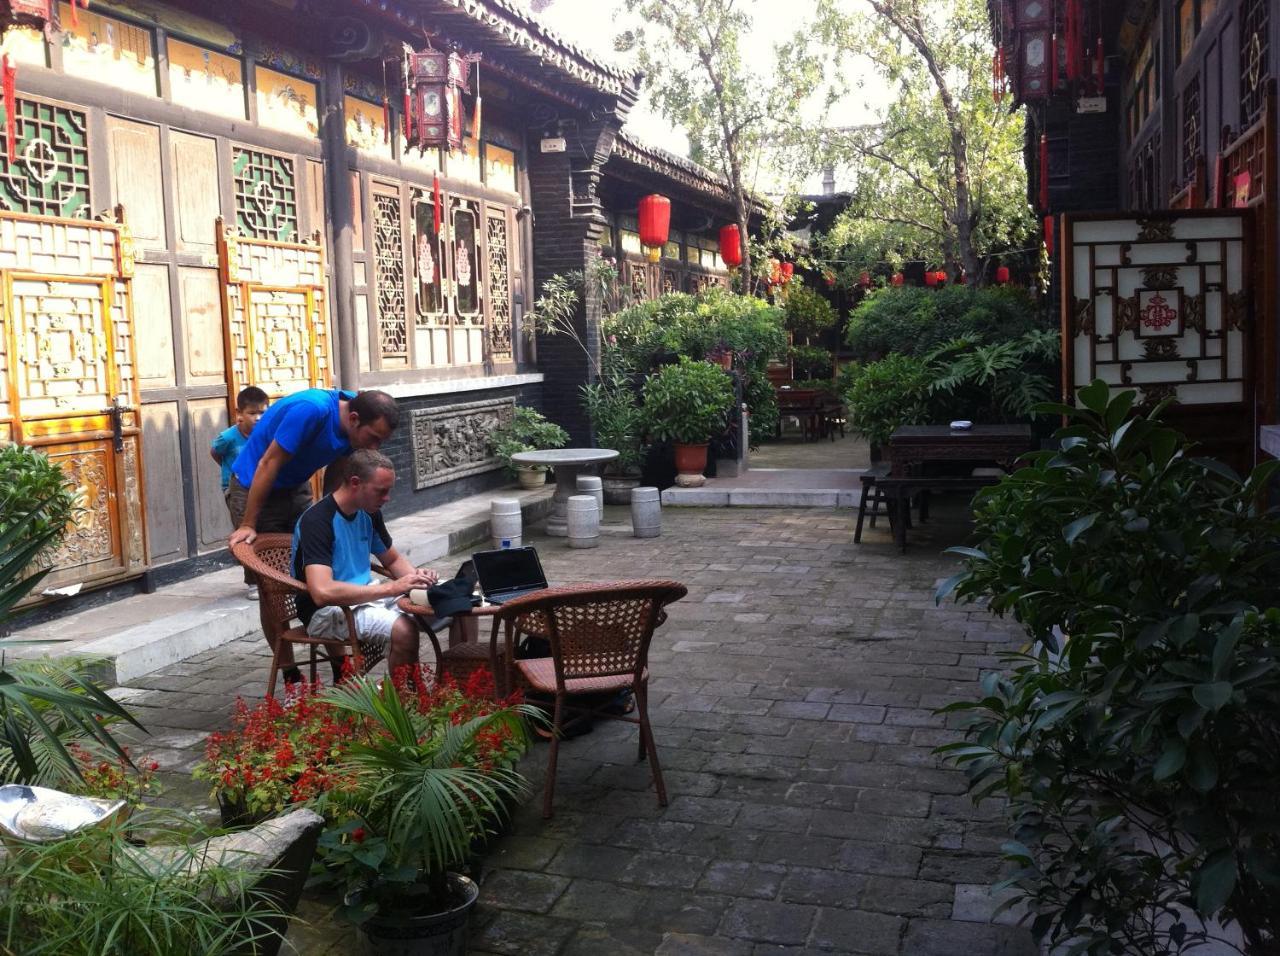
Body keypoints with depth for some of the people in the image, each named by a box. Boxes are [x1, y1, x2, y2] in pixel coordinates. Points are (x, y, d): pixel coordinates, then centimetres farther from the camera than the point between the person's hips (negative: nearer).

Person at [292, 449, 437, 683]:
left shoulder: (369, 513, 4)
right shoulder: (317, 521, -21)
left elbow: (393, 560, 19)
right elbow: (322, 592, -33)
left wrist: (415, 576, -5)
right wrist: (391, 588, -32)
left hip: (366, 594, 8)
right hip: (327, 611, -8)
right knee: (404, 631, -33)